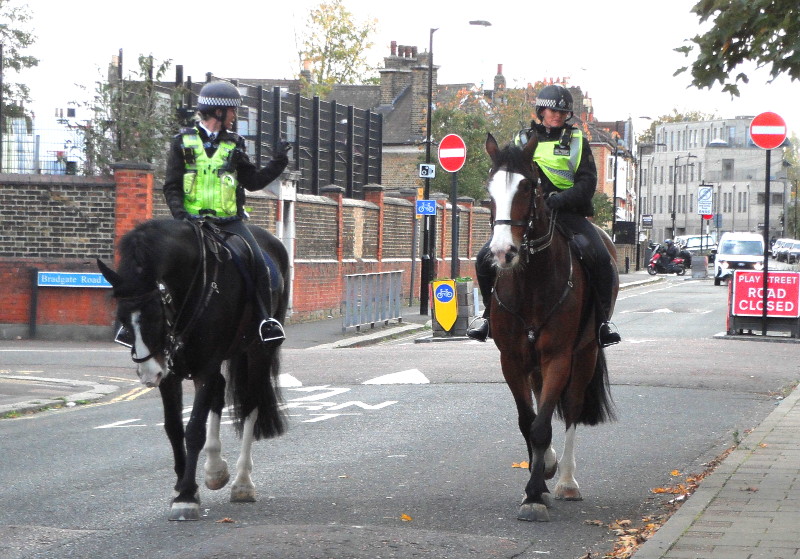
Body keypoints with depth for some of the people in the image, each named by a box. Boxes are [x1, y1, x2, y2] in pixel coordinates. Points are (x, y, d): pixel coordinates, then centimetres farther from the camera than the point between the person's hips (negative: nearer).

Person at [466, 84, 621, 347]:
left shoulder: (577, 142, 9)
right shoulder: (523, 140, 14)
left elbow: (587, 182, -2)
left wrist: (559, 199, -21)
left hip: (568, 214, -1)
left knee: (599, 257, -26)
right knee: (485, 258, -14)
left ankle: (603, 319, -11)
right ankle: (489, 312, 10)